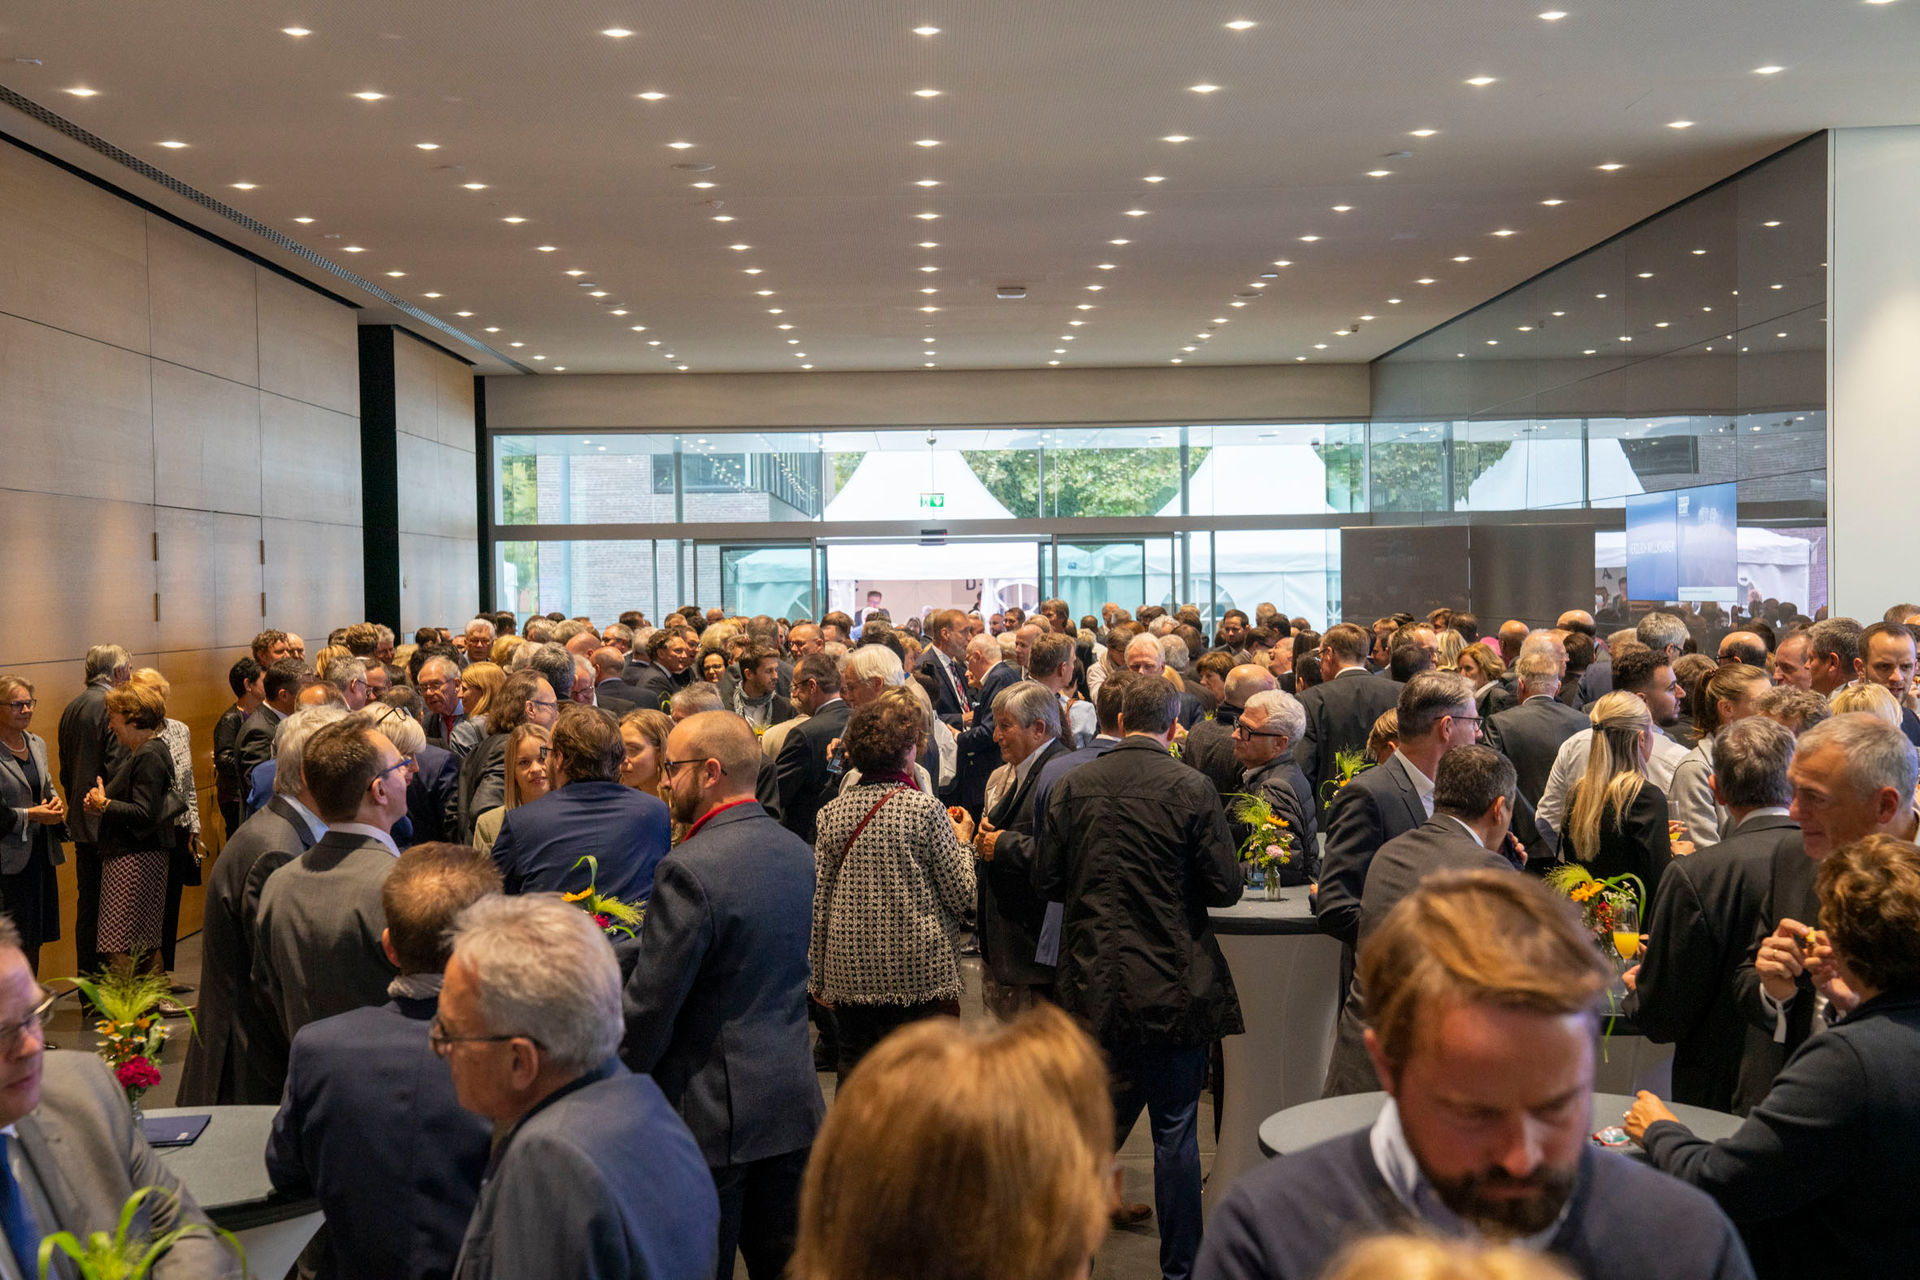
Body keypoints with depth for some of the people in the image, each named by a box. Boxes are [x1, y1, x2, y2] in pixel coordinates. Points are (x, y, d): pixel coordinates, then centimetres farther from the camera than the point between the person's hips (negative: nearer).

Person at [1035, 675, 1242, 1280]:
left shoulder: (1073, 785, -2)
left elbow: (1046, 882, 2)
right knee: (1175, 1129, 8)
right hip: (1173, 983, -3)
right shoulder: (1192, 788, -11)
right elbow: (1225, 887, -8)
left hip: (1093, 985, 3)